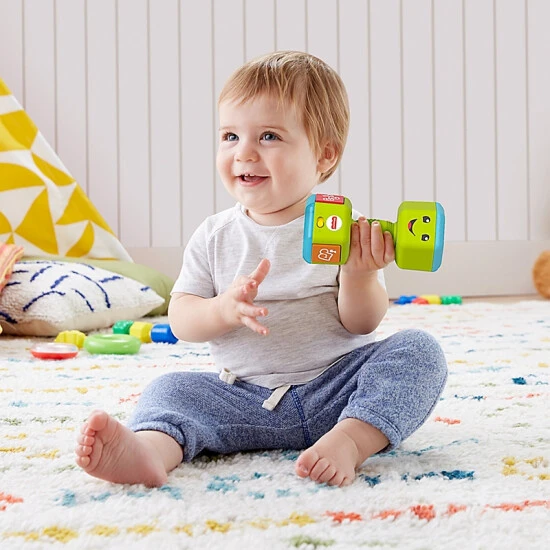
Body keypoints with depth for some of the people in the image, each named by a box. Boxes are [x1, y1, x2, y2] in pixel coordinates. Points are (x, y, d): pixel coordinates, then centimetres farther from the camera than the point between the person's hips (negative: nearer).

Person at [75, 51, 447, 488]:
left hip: (336, 388, -1)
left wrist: (360, 277, -25)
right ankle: (151, 448, -49)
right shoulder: (215, 236, 4)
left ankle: (351, 440, -41)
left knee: (418, 350, -22)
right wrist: (224, 309, -20)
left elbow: (362, 324, -5)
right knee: (172, 389, -16)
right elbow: (180, 320, 0)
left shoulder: (342, 230, -2)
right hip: (248, 400, 2)